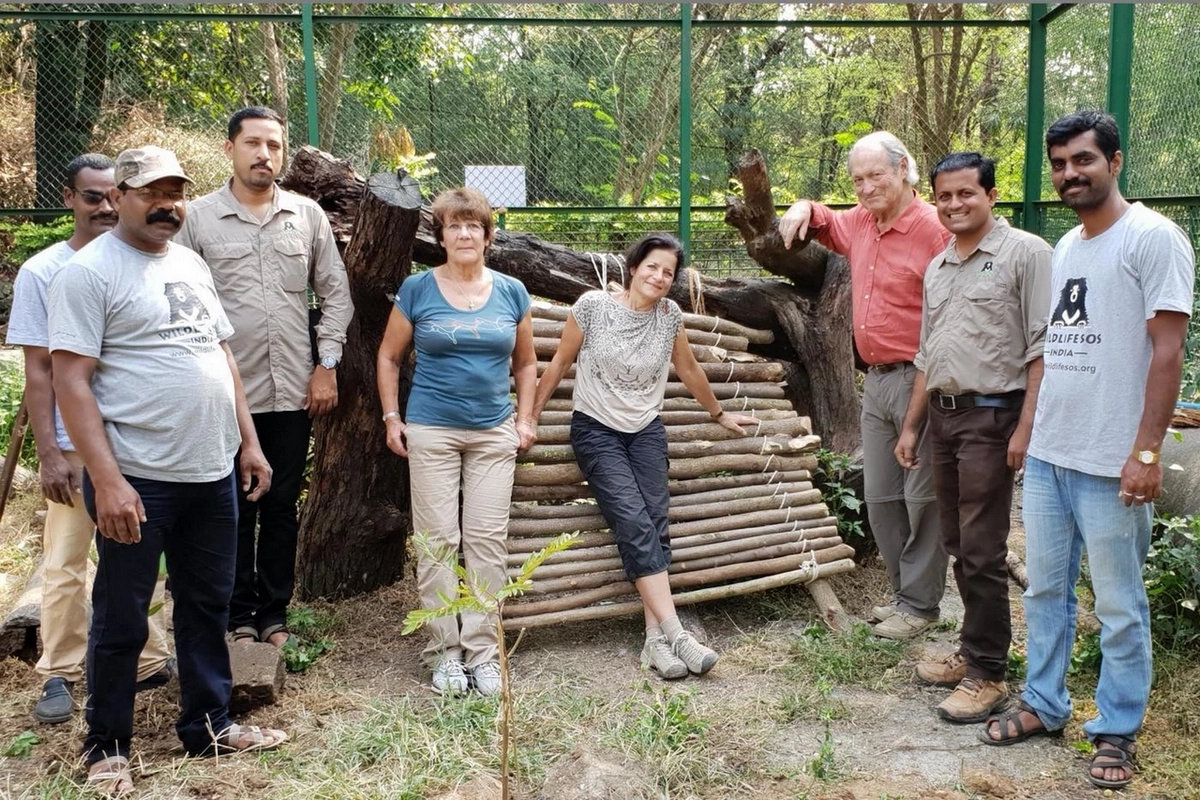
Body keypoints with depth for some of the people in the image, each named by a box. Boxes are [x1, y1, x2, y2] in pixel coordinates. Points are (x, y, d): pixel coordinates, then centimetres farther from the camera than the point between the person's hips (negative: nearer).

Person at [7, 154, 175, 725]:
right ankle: (59, 676, 16)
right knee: (65, 566, 3)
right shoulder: (41, 273, -2)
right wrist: (48, 453, -8)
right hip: (76, 447, -2)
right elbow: (38, 371, -3)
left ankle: (150, 660, 23)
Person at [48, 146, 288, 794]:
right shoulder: (88, 272, -9)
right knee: (121, 621, 6)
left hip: (212, 474, 7)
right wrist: (106, 480, -20)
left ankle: (208, 723, 31)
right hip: (136, 480, -7)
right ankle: (106, 746, 24)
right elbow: (71, 381, -14)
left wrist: (248, 442, 13)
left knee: (207, 605, 16)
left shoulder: (190, 265, 13)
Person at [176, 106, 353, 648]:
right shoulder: (198, 218, 0)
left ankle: (274, 614, 23)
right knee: (234, 511, 7)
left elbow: (335, 293, 8)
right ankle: (239, 617, 20)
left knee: (282, 507, 11)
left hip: (294, 391, 2)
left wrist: (327, 365, 2)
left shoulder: (308, 215, 6)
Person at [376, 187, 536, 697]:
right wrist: (391, 417, 1)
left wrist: (525, 417, 8)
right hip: (431, 431, -1)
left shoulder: (511, 292, 6)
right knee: (437, 541, 1)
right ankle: (444, 651, 12)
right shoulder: (417, 290, 0)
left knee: (488, 541, 2)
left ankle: (483, 650, 12)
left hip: (494, 433, 2)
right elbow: (389, 357, 8)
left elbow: (525, 362, 16)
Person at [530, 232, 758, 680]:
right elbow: (560, 364, 1)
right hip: (596, 430, -3)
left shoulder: (670, 316, 1)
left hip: (646, 432, 3)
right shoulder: (593, 305, -9)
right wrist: (530, 415, 6)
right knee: (635, 523, -19)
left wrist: (719, 415, 27)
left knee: (655, 523, -14)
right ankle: (675, 634, -22)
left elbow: (689, 371, 17)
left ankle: (656, 639, -14)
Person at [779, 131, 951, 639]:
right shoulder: (861, 222, 10)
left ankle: (920, 604, 13)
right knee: (880, 497, 14)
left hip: (918, 381, -8)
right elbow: (827, 226, 33)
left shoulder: (931, 228, -15)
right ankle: (905, 592, 27)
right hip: (876, 381, 9)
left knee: (922, 497, 1)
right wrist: (805, 210, 10)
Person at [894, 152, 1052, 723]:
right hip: (942, 414, 7)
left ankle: (988, 674, 6)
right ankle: (972, 651, 25)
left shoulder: (1024, 253, -6)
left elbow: (1042, 349, -12)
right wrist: (911, 428, 19)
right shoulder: (938, 267, 16)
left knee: (982, 552, -4)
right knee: (957, 545, 13)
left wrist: (1026, 426, -18)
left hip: (991, 417, -7)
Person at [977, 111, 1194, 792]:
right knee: (1046, 589, 16)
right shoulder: (1064, 248, 13)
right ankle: (1044, 705, 30)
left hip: (1111, 463, -7)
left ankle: (1117, 732, 19)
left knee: (1119, 607, 5)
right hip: (1047, 454, 7)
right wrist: (1029, 428, 15)